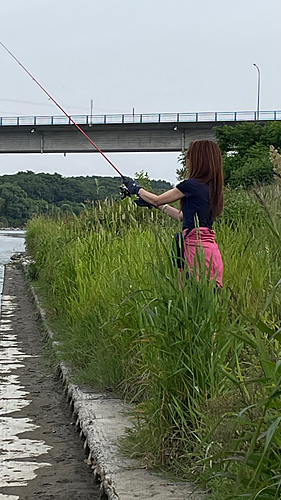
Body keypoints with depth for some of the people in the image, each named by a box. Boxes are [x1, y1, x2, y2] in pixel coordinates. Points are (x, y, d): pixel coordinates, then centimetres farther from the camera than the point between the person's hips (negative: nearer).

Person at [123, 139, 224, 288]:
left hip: (197, 247, -9)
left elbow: (157, 200, 3)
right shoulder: (211, 187, 14)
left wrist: (137, 189, 19)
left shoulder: (191, 185, -10)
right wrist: (161, 206, 32)